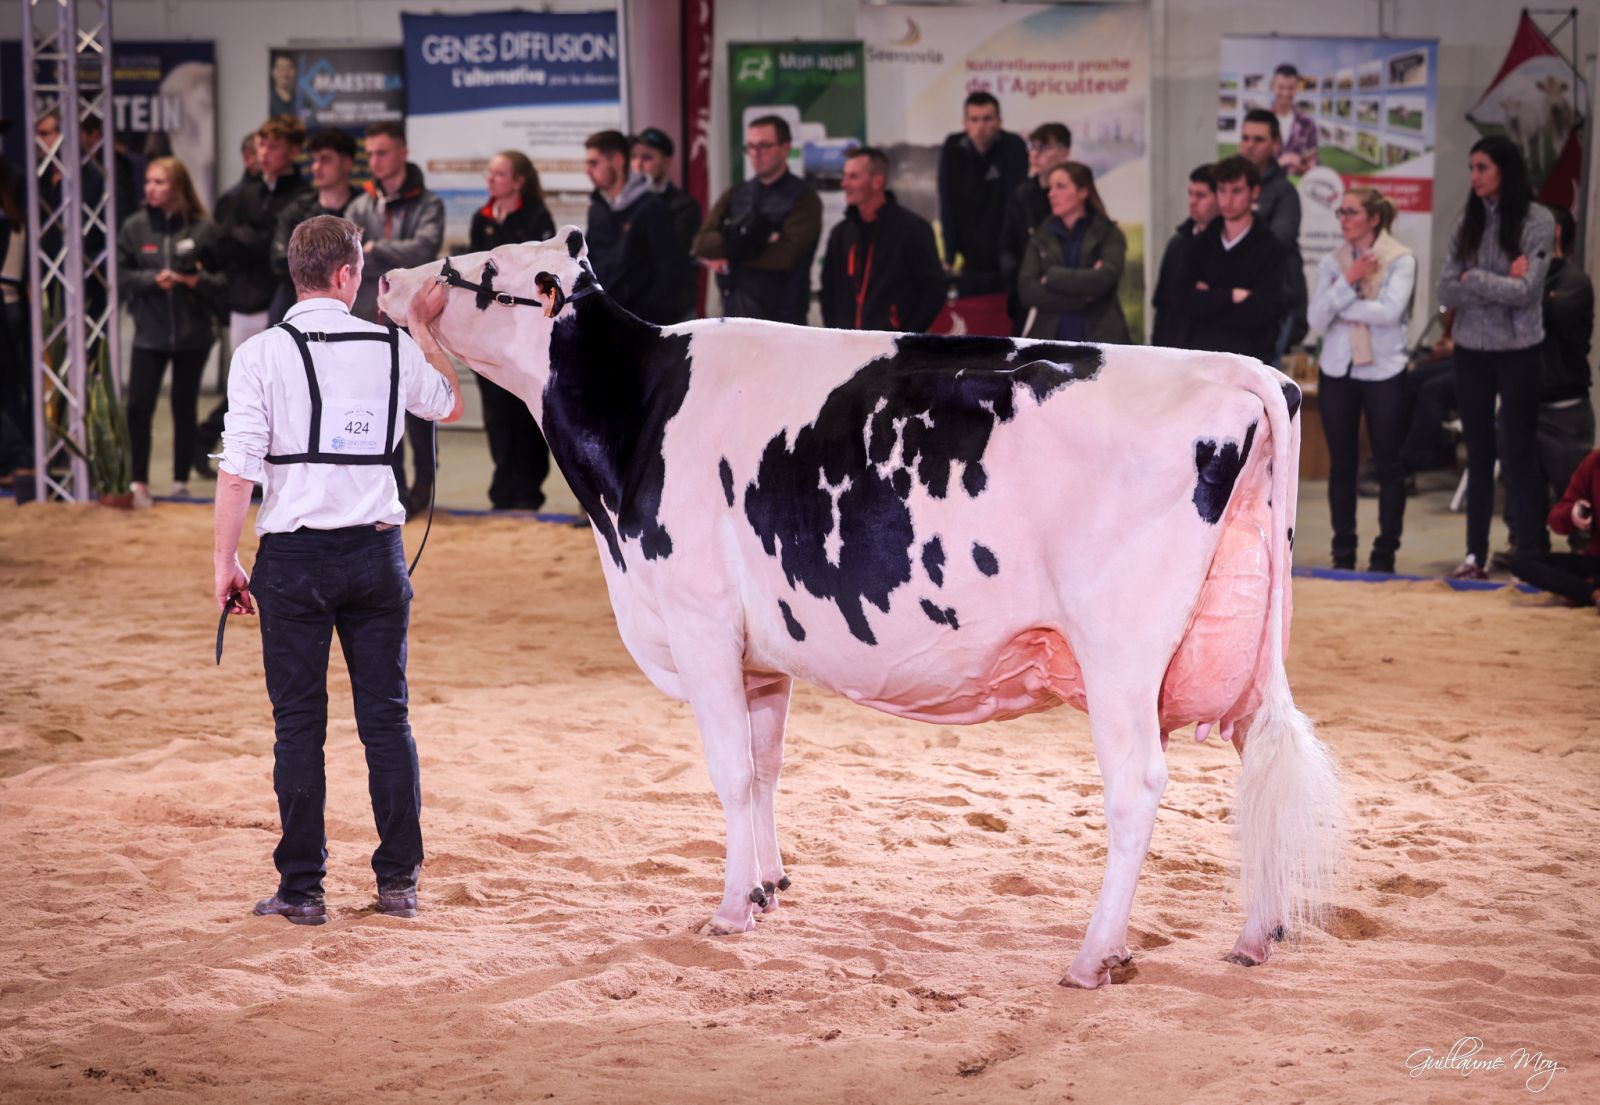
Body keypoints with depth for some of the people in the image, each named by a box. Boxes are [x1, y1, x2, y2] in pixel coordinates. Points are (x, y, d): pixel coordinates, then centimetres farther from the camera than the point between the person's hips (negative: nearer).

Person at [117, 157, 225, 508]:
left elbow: (223, 280, -1)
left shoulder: (203, 229, -3)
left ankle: (181, 482, 19)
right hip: (149, 333, 1)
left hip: (192, 334, -1)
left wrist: (197, 280, -19)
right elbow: (121, 276, 1)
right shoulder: (134, 228, 2)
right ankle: (139, 482, 2)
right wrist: (153, 280, -14)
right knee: (138, 406, -9)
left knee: (185, 409, 7)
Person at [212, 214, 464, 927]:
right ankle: (398, 881, 14)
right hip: (375, 548, 2)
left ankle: (302, 888, 7)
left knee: (299, 725, 4)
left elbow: (239, 468, -10)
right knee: (386, 718, 9)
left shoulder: (261, 355, -6)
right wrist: (423, 326, 32)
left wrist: (225, 559, -2)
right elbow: (450, 405, 22)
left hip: (293, 554, -2)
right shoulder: (394, 349, 1)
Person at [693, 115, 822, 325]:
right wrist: (743, 242, -18)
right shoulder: (734, 197, 13)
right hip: (735, 315, 5)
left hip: (782, 321, -5)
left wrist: (731, 253, -8)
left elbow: (788, 254, -18)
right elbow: (702, 243, -1)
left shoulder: (803, 199, -4)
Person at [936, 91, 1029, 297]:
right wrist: (950, 255, -8)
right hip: (968, 263, 2)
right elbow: (948, 207, -3)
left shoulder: (1014, 146, -9)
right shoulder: (952, 148, -2)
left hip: (1006, 264, -2)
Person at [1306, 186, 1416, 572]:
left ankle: (1385, 554, 8)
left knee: (1389, 467, 2)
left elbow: (1390, 311, -19)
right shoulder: (1331, 263, 5)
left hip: (1384, 372, -3)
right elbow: (1317, 320, -5)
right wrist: (1348, 281, -15)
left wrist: (1339, 306, -11)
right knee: (1341, 466, 6)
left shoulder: (1401, 261, -4)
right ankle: (1343, 553, 13)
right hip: (1337, 371, 3)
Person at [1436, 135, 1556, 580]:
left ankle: (1528, 554, 2)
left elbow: (1525, 291, -16)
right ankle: (1476, 555, 14)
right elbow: (1447, 291, -3)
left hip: (1518, 351, -4)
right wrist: (1500, 284, -13)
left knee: (1519, 455, -2)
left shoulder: (1537, 220, -7)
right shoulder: (1468, 221, 5)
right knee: (1478, 454, 9)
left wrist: (1473, 279, -8)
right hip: (1472, 350, 4)